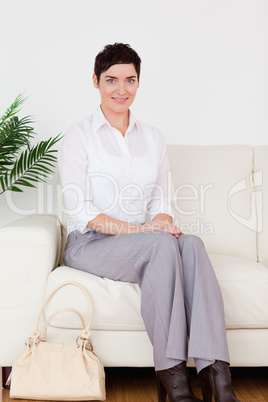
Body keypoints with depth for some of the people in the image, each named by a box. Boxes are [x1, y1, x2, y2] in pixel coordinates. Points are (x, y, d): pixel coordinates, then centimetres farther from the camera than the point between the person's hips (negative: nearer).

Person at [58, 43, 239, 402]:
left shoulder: (154, 139, 15)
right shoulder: (79, 135, 1)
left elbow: (162, 202, 14)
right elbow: (79, 210, -8)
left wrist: (162, 221, -11)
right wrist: (135, 229, -20)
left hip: (142, 242, 4)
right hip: (89, 244, -4)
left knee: (191, 243, -30)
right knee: (162, 243, -33)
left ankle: (215, 372, -37)